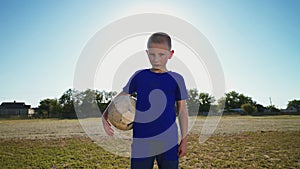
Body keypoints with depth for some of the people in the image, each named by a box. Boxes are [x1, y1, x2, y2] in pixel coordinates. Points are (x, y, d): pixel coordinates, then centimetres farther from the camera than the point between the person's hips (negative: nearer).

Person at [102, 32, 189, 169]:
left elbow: (182, 110, 4)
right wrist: (105, 116, -5)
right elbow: (121, 97, 9)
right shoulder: (139, 76, 1)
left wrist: (184, 140, 4)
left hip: (168, 143, 0)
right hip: (141, 143, 1)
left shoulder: (176, 79, -1)